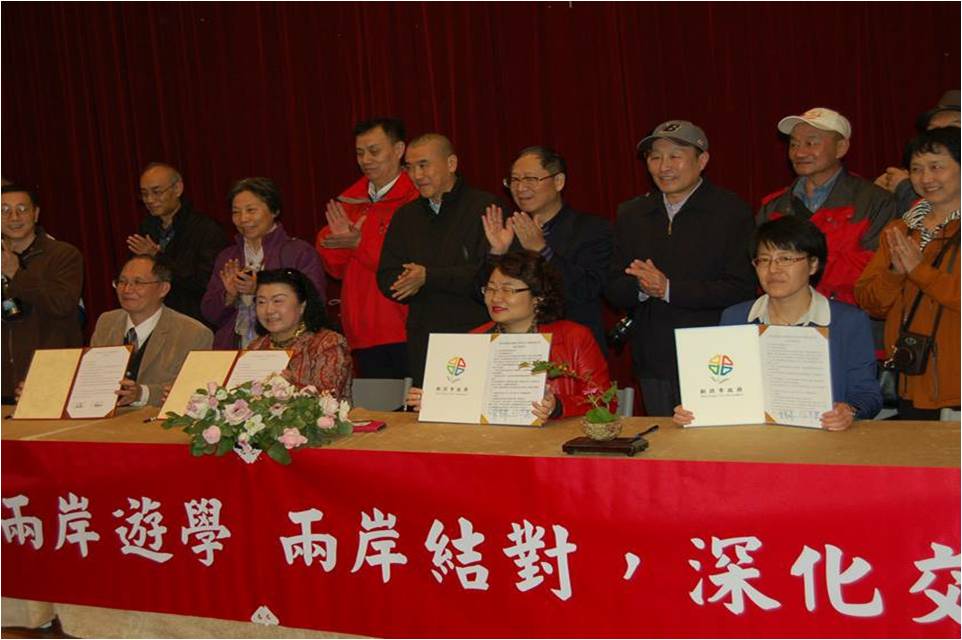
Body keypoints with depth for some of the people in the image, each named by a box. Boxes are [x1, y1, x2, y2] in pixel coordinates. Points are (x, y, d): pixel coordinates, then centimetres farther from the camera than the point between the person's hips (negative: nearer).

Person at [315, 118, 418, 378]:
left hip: (405, 330, -5)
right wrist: (337, 239, -7)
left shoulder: (416, 198, -7)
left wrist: (360, 243, -19)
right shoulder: (350, 200, 13)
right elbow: (336, 268, 13)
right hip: (363, 333, 6)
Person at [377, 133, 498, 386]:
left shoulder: (486, 207, -3)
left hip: (476, 335, -5)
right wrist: (411, 283, -10)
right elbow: (386, 279, 13)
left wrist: (429, 277, -13)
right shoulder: (405, 216, 17)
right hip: (422, 343, 5)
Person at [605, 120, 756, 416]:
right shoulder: (631, 214, 10)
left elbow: (742, 289, -14)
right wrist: (642, 288, -15)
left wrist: (668, 289, -18)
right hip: (653, 365, 4)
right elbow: (613, 289, 8)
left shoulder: (732, 211, -5)